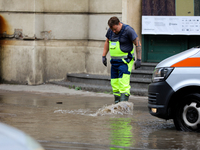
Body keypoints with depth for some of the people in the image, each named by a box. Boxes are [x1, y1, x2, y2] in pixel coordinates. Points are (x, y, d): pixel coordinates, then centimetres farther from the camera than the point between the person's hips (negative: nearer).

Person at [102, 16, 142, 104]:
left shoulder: (128, 30, -15)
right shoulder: (110, 31, 4)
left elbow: (138, 44, -12)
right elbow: (107, 42, 21)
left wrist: (138, 59, -15)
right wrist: (104, 56, 15)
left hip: (125, 61, -7)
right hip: (114, 61, 7)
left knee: (123, 83, -17)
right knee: (114, 83, 6)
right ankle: (117, 103, 13)